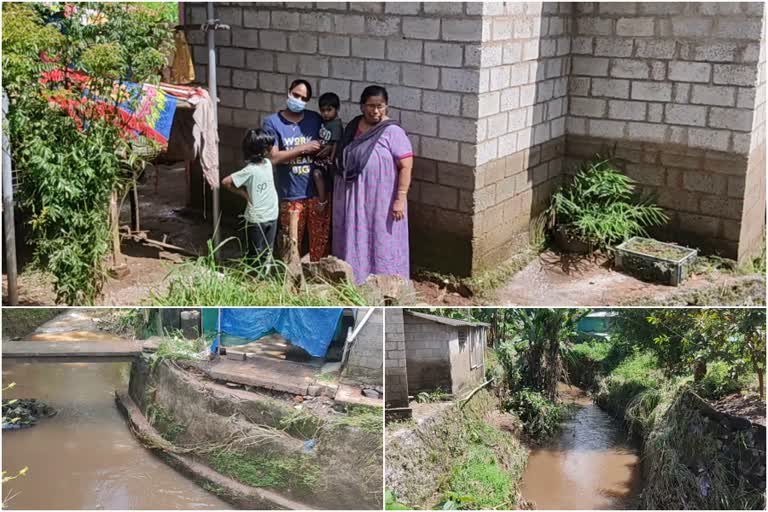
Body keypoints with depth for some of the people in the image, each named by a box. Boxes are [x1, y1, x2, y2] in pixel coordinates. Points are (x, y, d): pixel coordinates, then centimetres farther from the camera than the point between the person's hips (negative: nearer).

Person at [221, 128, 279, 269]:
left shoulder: (268, 163, 1)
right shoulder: (250, 170, -21)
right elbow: (225, 182, -18)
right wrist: (244, 194, -11)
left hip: (272, 216, 7)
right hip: (256, 219, -7)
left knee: (267, 253, 16)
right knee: (256, 254, 6)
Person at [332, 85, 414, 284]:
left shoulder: (393, 132, -11)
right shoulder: (352, 127, 8)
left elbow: (406, 166, -15)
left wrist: (400, 199, -20)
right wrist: (339, 196, 16)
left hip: (381, 201, -6)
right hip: (354, 201, 6)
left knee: (383, 244, 1)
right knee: (354, 243, 13)